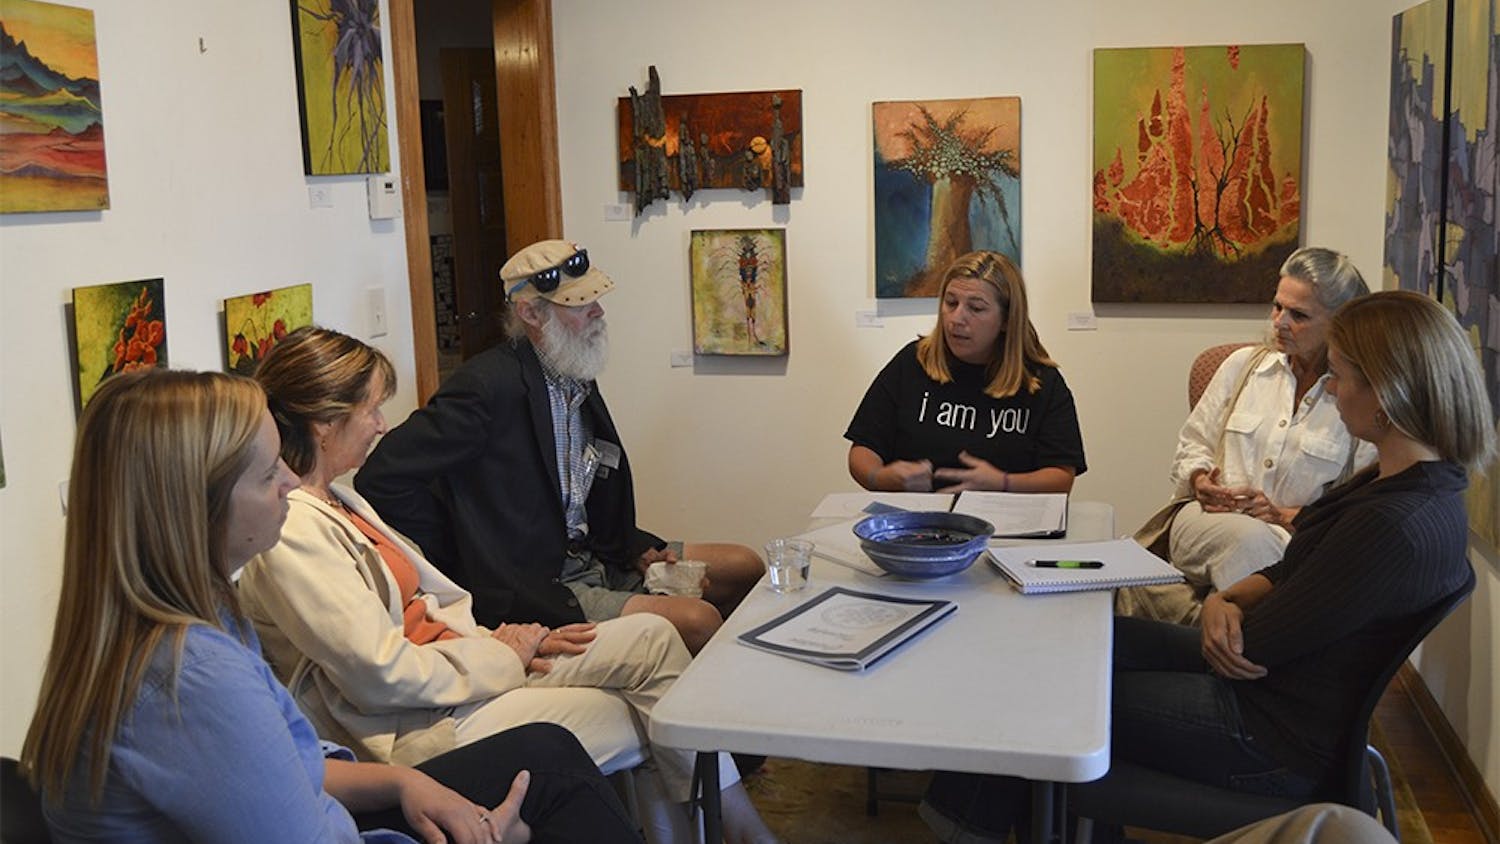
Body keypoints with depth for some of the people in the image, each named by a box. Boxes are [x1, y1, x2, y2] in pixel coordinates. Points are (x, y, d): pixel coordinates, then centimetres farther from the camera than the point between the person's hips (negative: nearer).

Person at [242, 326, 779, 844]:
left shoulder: (335, 500, 12)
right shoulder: (287, 532, -21)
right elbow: (383, 675, -23)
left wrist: (505, 639, -1)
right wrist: (500, 658, -10)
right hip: (412, 729, -9)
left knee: (651, 637, -4)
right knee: (644, 718, -7)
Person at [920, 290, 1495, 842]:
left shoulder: (1394, 525, -31)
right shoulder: (1424, 484, 1)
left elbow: (1252, 650, -24)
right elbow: (1296, 571, 8)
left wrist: (1220, 608, -3)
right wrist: (1227, 599, -11)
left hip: (1275, 741, -9)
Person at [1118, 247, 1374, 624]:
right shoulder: (1244, 364, 13)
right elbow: (1193, 443, 19)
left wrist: (1285, 516, -12)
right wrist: (1201, 482, -2)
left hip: (1294, 539, -2)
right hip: (1207, 522, 2)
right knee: (1250, 539, -36)